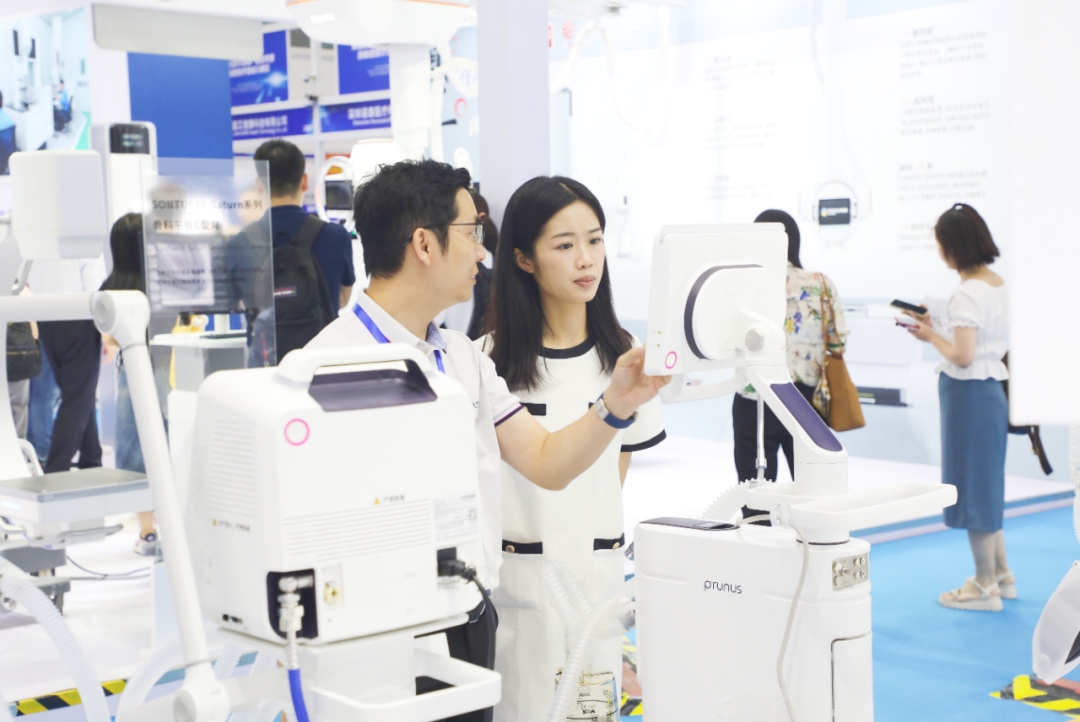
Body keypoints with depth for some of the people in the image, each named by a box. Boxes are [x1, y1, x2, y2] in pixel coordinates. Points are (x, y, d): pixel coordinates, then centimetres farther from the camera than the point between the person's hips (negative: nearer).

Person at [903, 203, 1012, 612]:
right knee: (985, 483, 20)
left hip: (969, 393, -10)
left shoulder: (967, 293, -20)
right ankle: (1001, 576, 30)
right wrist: (936, 329, 12)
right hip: (992, 389, 10)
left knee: (972, 486, 2)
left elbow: (962, 356, -23)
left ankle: (985, 587, 12)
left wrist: (930, 336, -6)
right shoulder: (997, 284, 9)